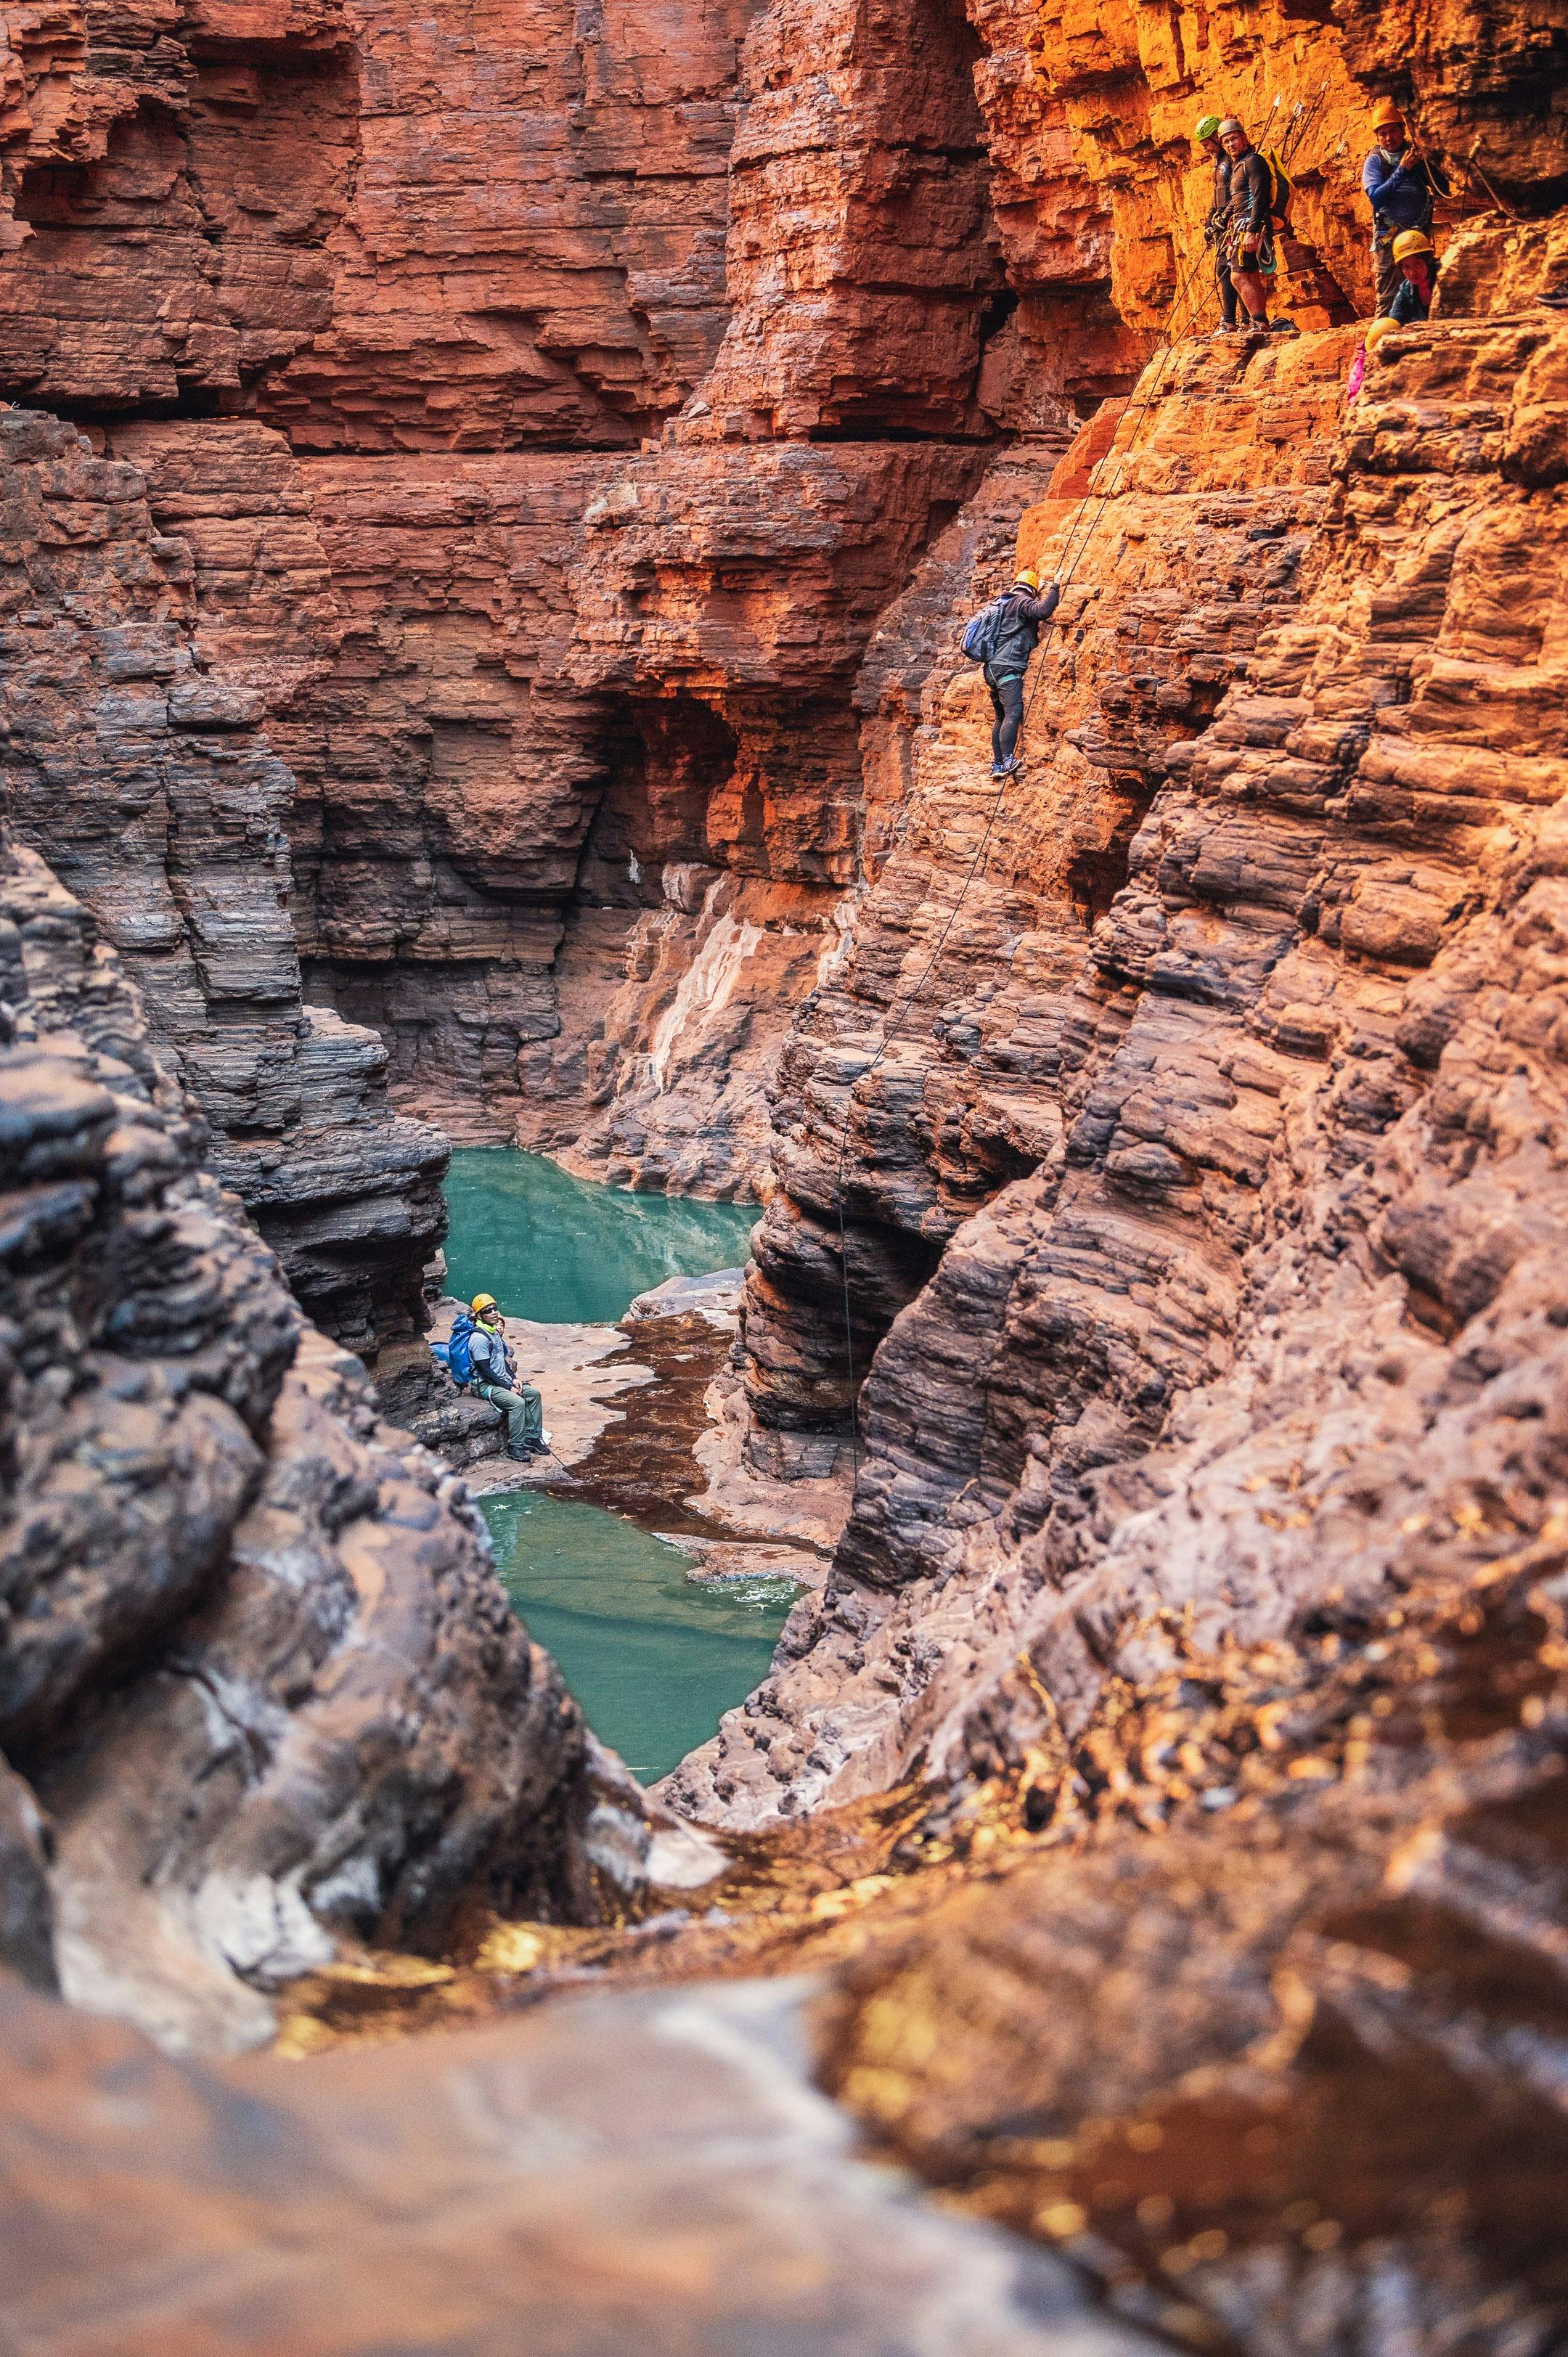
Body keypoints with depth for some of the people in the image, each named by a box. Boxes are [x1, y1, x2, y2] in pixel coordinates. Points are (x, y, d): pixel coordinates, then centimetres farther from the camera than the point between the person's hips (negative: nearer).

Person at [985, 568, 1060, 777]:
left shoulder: (1006, 602, 23)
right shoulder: (1023, 602, -4)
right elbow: (1043, 611, -24)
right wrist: (1054, 589, -11)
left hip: (993, 668, 10)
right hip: (1008, 667, -10)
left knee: (1001, 717, 13)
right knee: (1014, 713, -20)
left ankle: (997, 765, 12)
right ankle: (1008, 761, -32)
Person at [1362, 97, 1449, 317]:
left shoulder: (1417, 156, 12)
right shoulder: (1375, 161, 4)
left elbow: (1443, 190, 6)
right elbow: (1376, 198, -11)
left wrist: (1426, 164, -8)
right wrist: (1402, 169, -14)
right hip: (1390, 237, -3)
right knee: (1389, 299, -8)